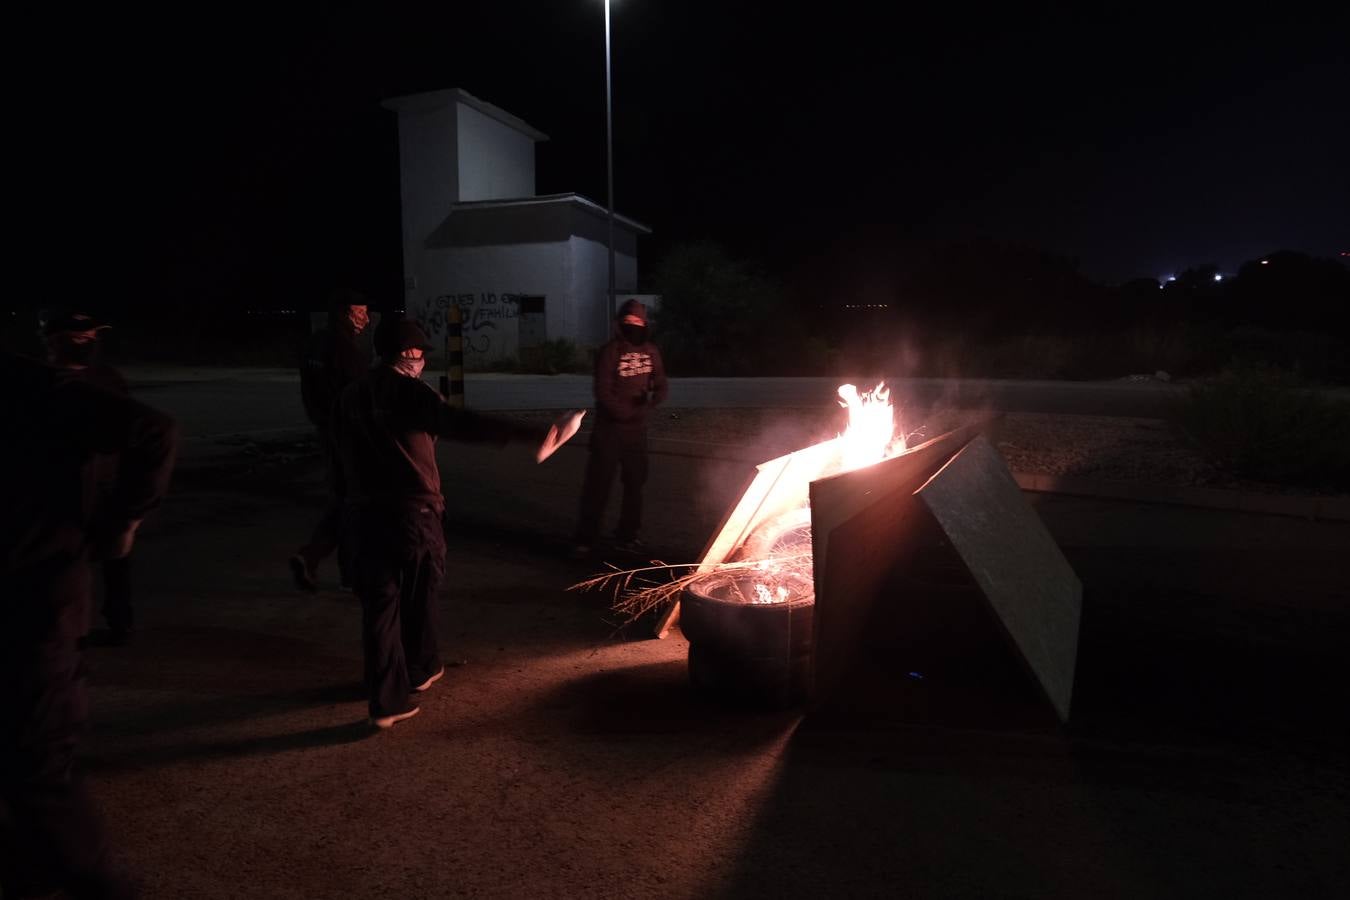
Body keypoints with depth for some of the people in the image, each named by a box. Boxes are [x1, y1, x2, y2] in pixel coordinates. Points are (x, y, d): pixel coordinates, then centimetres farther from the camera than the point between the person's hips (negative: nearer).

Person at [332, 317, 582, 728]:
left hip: (364, 513, 4)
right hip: (413, 512, -4)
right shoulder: (409, 390, -13)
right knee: (418, 595, 17)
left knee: (379, 603, 8)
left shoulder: (350, 396, 7)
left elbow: (343, 454, 14)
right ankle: (420, 670, 37)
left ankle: (387, 700, 11)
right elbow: (462, 425, -28)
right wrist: (533, 433, -33)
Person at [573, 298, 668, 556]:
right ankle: (585, 538, 5)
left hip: (637, 428, 6)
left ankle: (626, 535, 25)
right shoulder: (610, 351, -11)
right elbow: (603, 392, -15)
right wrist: (626, 413, -22)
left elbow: (660, 385, 6)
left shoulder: (650, 351, 5)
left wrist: (650, 405, -14)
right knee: (599, 482, -3)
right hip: (610, 427, -5)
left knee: (635, 481, 12)